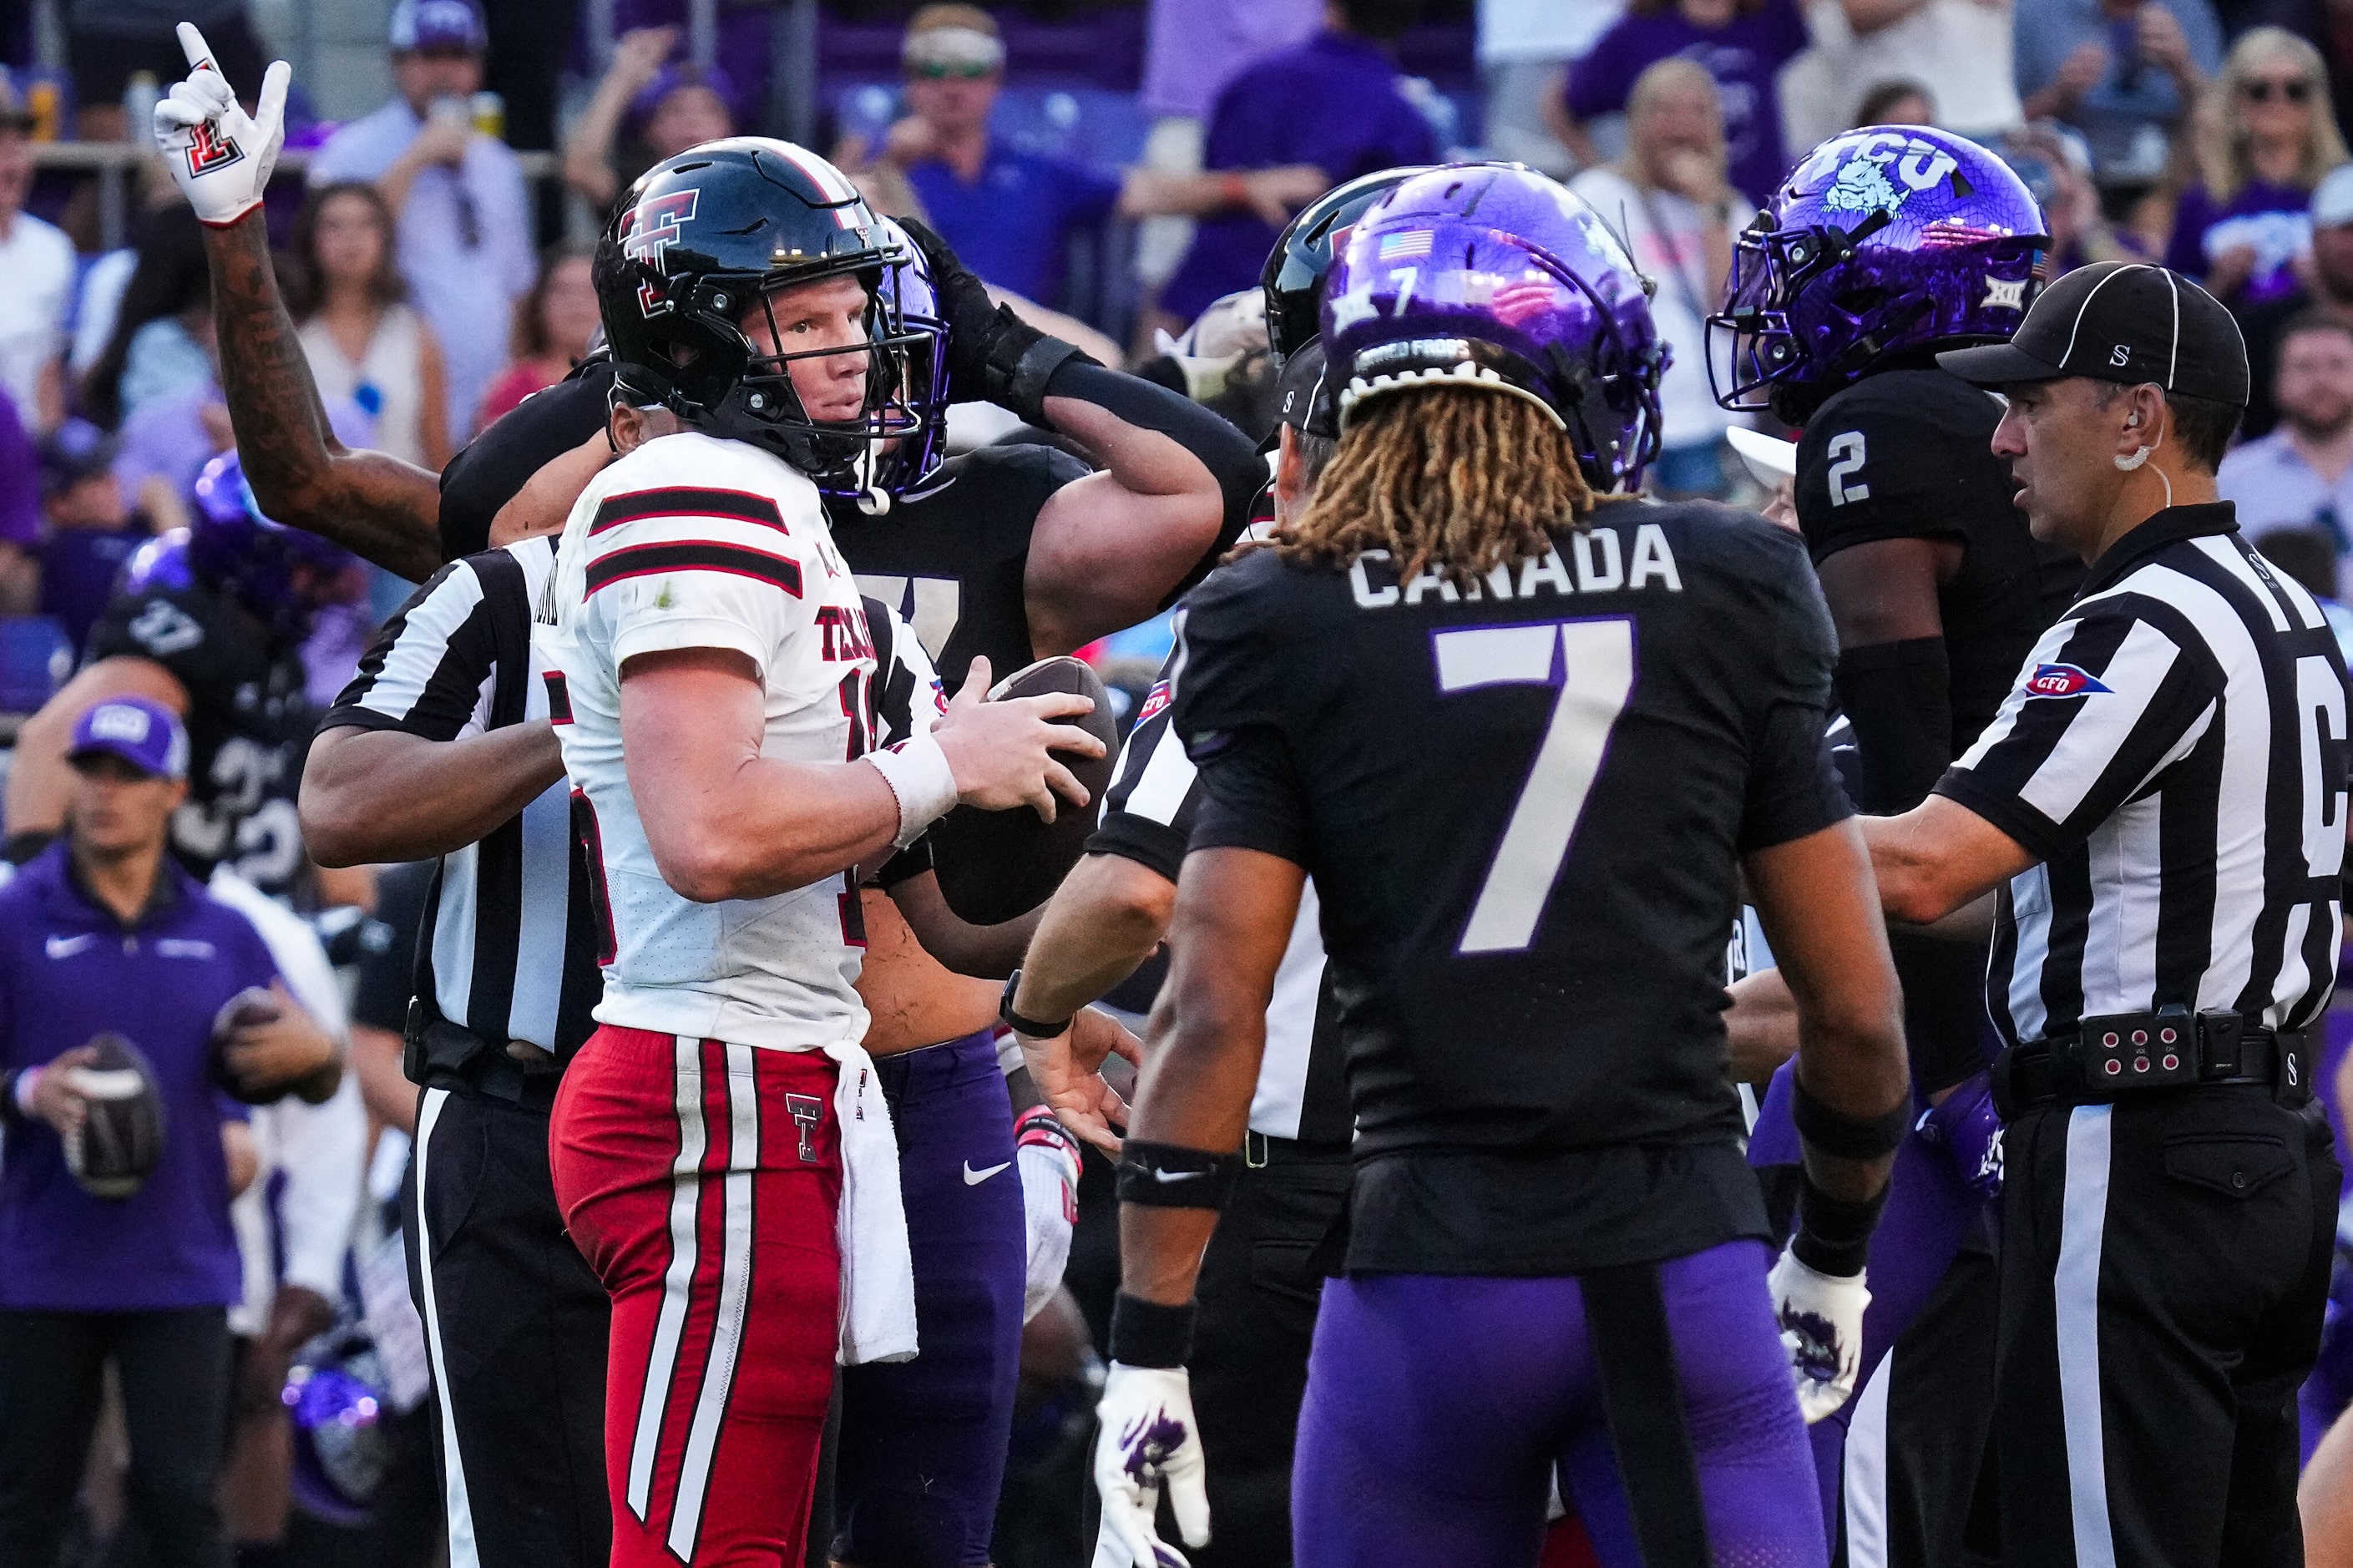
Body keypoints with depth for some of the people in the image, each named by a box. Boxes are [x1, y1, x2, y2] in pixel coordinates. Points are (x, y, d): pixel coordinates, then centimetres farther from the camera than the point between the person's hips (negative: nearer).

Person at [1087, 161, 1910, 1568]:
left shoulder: (1285, 630, 1)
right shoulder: (1727, 597, 4)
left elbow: (1214, 1011, -5)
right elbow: (1856, 1007, 7)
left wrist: (1148, 1356, -2)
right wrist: (1834, 1258, 23)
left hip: (1432, 1278, 0)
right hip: (1682, 1263, 0)